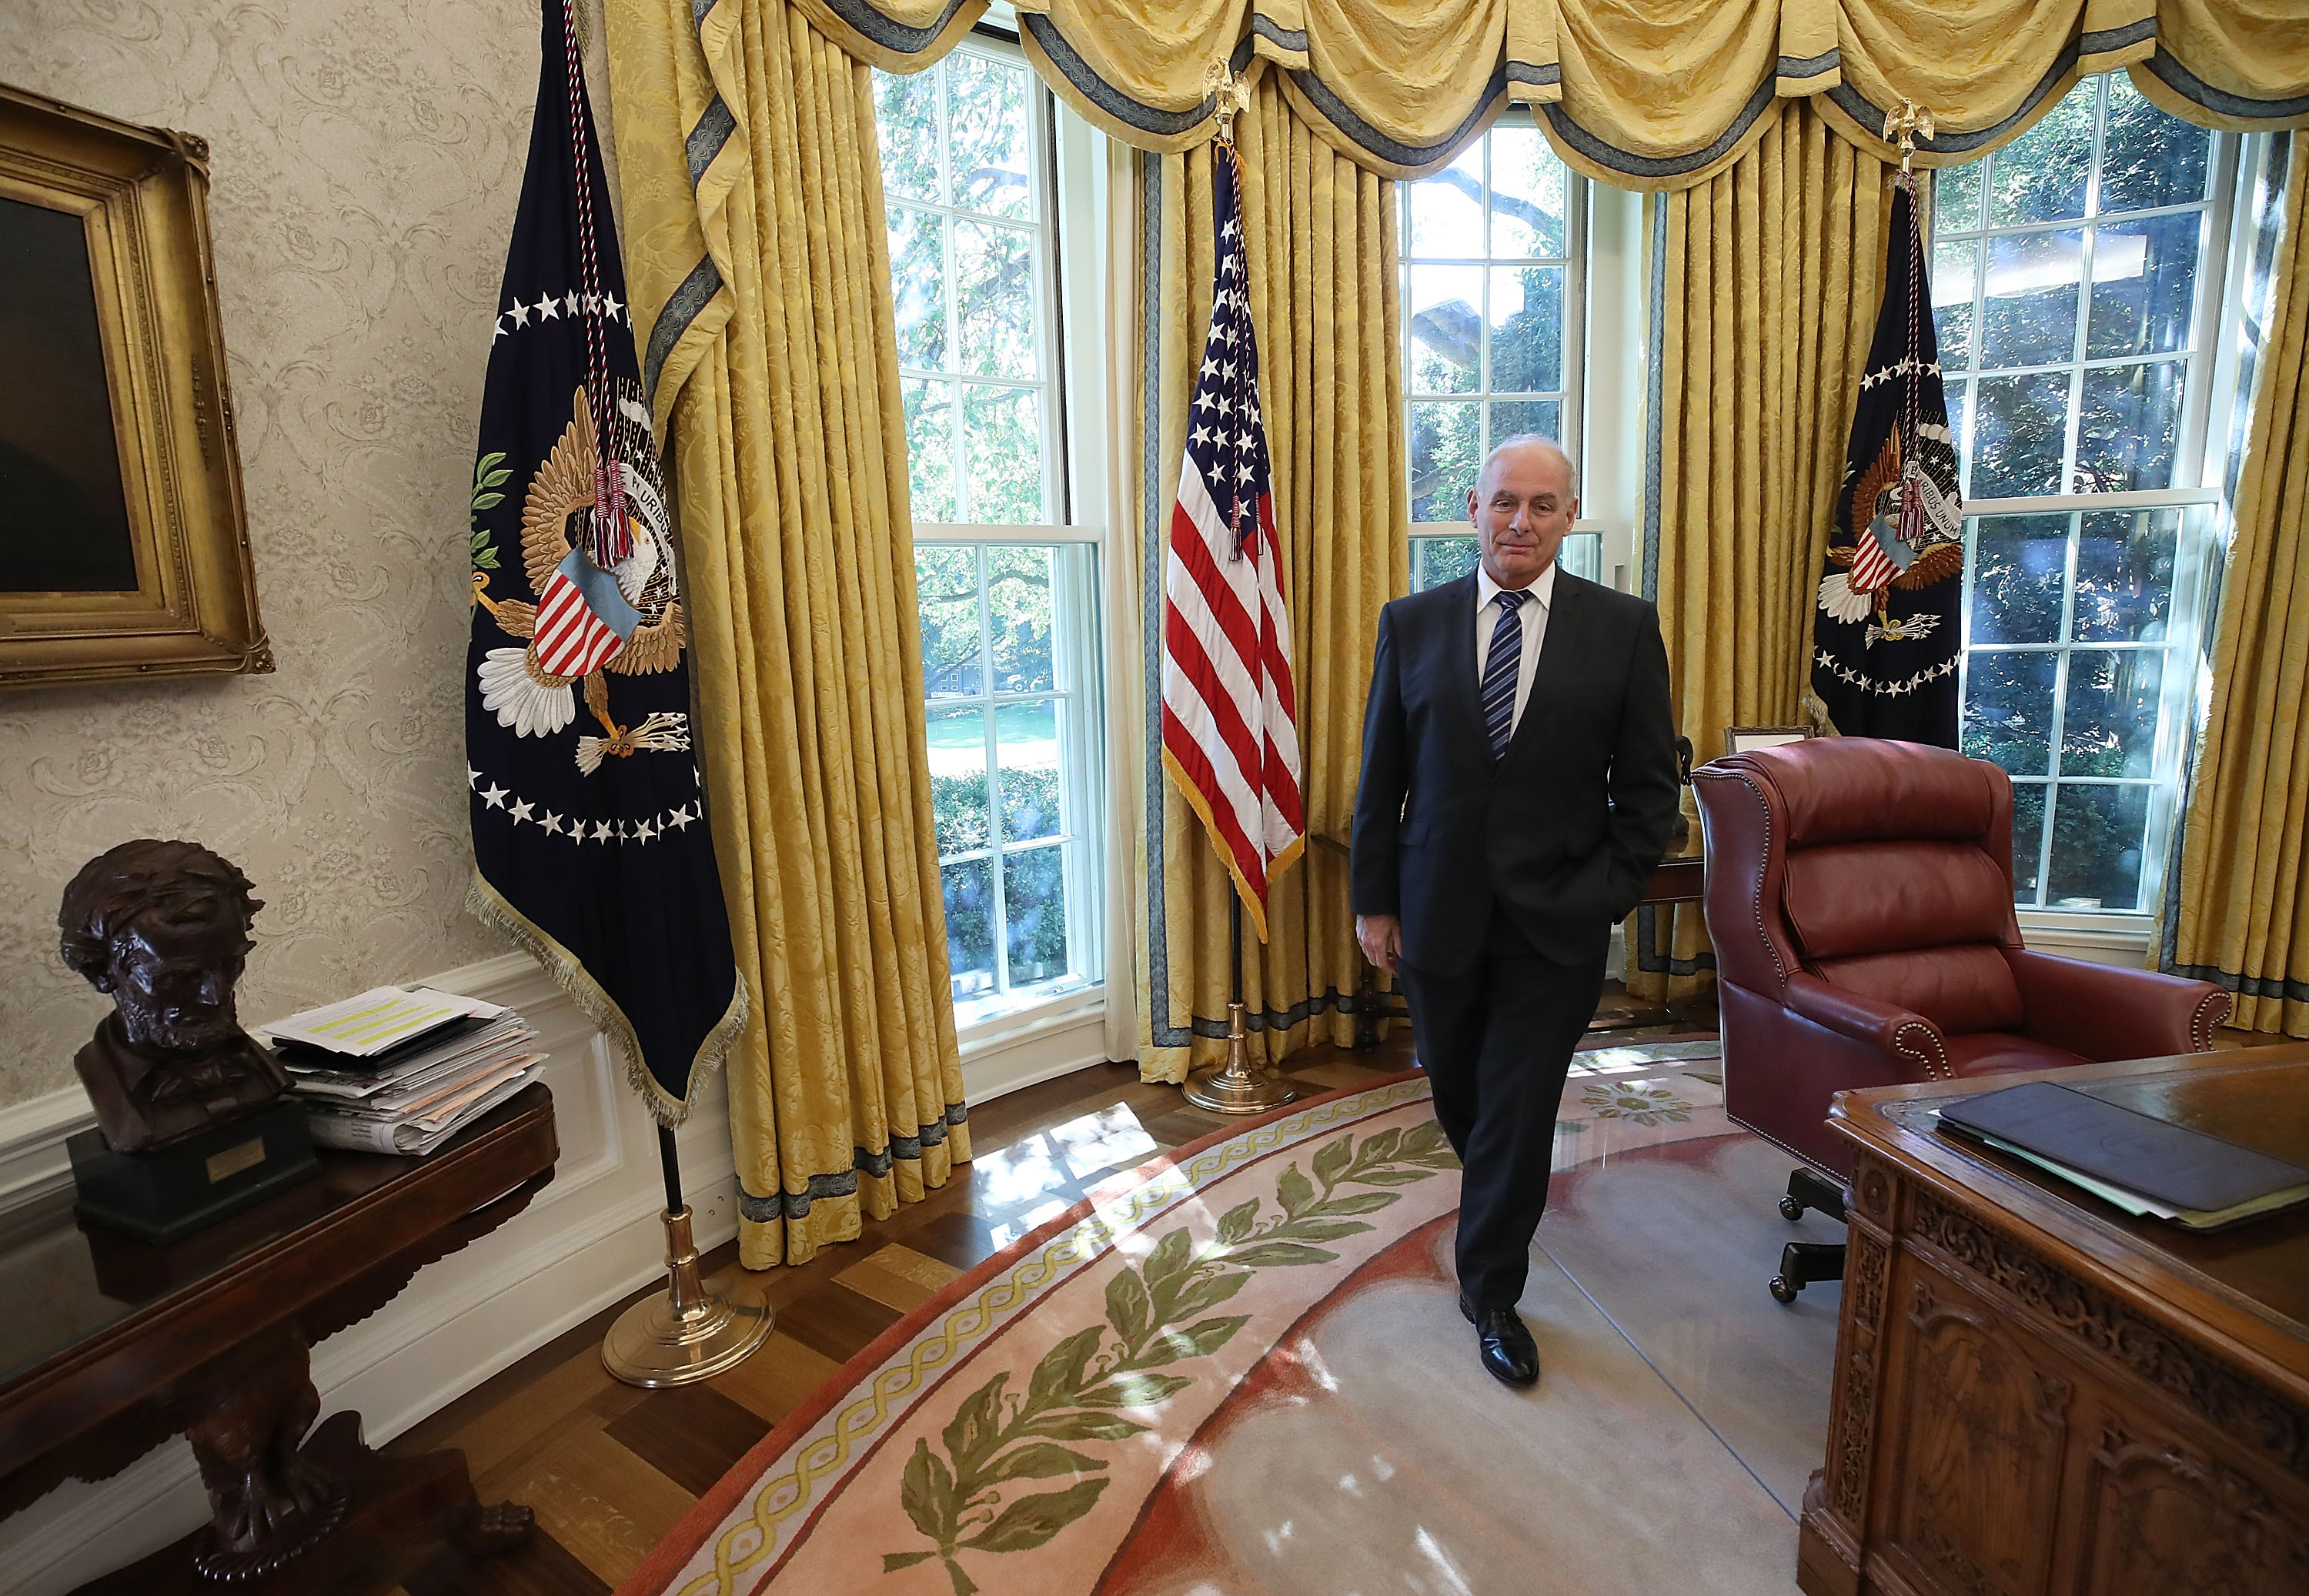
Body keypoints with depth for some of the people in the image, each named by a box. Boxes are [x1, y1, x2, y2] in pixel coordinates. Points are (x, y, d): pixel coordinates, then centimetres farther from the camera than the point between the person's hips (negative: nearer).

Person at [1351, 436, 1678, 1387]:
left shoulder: (1623, 628, -2)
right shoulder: (1412, 624, 1)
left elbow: (1648, 784, 1)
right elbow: (1380, 777, 2)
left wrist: (1610, 894, -8)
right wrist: (1373, 900, 0)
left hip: (1555, 918, -1)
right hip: (1438, 909, 2)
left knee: (1520, 1112, 5)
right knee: (1456, 1091, 18)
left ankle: (1491, 1292, 27)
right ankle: (1495, 1194, 51)